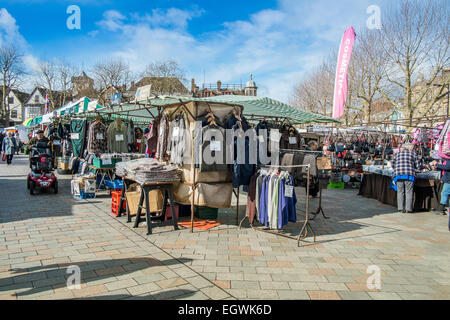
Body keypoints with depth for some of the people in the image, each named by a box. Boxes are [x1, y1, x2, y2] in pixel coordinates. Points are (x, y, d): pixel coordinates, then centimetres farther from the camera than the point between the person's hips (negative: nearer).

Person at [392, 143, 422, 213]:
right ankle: (408, 209, 1)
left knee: (400, 192, 7)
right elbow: (418, 166, 9)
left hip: (398, 175, 2)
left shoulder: (398, 154, 16)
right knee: (409, 192, 2)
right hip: (409, 176, -2)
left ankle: (401, 208, 5)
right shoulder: (413, 154, 9)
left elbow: (393, 164, 15)